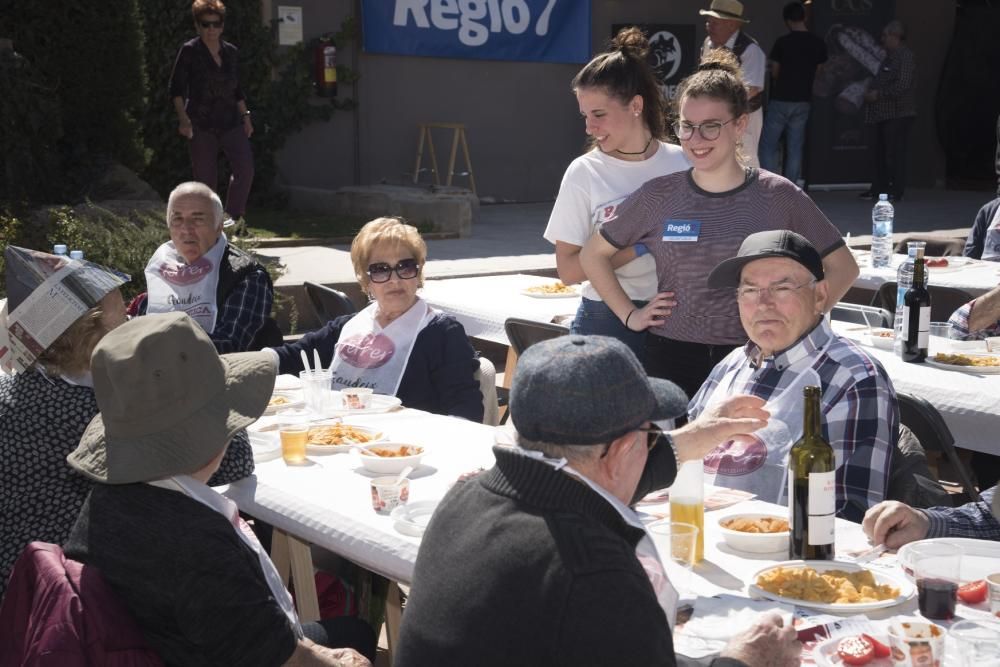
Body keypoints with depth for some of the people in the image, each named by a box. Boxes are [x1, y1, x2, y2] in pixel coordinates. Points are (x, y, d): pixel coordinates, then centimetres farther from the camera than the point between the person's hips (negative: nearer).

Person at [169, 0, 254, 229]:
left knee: (245, 169, -11)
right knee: (206, 178, -1)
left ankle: (233, 217, 4)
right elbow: (176, 88, -6)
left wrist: (245, 116, 14)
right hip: (201, 125, -4)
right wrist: (183, 117, -17)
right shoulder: (189, 51, -3)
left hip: (231, 123, 4)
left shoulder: (231, 52, 10)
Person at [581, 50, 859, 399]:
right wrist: (629, 315, 7)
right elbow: (593, 254, 14)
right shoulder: (658, 196, 2)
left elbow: (842, 267, 6)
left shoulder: (778, 196, -1)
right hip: (671, 358, 1)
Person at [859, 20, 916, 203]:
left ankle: (895, 191, -3)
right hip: (883, 113, 10)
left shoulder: (905, 56, -12)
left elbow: (902, 85, -21)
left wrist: (878, 94, -17)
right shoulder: (890, 56, 19)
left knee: (895, 153, -7)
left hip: (898, 114, -10)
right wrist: (871, 92, 6)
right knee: (881, 152, 11)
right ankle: (879, 188, 17)